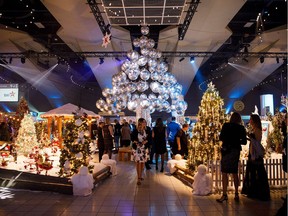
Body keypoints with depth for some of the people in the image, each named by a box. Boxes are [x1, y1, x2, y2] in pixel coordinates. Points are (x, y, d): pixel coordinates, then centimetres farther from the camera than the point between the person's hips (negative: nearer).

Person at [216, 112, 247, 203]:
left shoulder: (226, 125, -5)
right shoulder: (241, 128, 2)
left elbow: (221, 137, -6)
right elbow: (244, 141, 3)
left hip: (227, 150, -4)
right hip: (236, 151, 4)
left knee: (224, 172, -1)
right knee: (235, 172, 15)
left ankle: (224, 194, -5)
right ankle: (236, 194, 21)